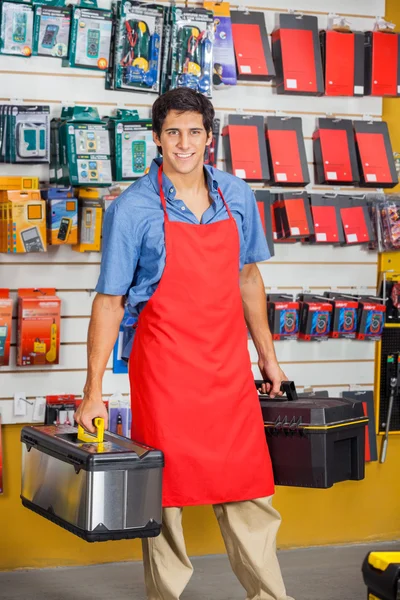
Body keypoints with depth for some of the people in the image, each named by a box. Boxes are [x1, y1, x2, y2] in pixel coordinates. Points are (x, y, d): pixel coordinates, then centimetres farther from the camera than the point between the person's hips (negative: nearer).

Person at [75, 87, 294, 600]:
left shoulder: (236, 197, 6)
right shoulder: (132, 209, -7)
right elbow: (109, 301, -6)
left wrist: (267, 356, 19)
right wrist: (93, 391, -10)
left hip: (229, 367, 4)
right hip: (163, 369, -4)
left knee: (249, 490, 6)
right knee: (164, 491, 3)